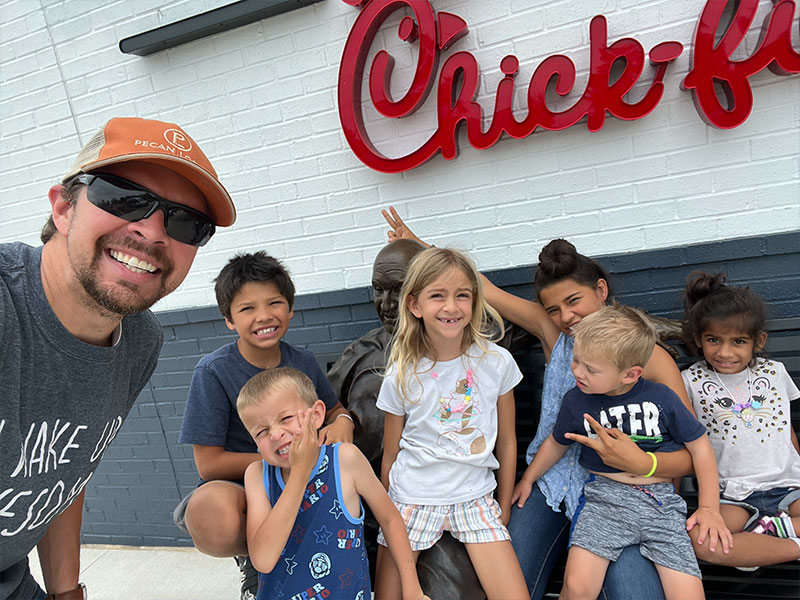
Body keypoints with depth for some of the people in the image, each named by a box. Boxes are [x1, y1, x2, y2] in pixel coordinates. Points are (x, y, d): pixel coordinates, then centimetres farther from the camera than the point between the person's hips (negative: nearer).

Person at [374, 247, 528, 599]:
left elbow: (507, 442, 4)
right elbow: (390, 456, 2)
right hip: (411, 499, 0)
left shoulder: (497, 362, -7)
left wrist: (504, 510, 9)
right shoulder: (402, 375, -8)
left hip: (475, 499, 1)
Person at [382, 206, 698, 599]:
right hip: (551, 487, 2)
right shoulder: (554, 334, 3)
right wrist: (419, 246, 7)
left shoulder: (650, 358, -5)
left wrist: (643, 463, -28)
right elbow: (483, 288, 5)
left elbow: (690, 455, -7)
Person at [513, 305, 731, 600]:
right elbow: (557, 443, 18)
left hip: (661, 501, 1)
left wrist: (709, 508, 6)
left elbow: (699, 446, 8)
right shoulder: (576, 401, -1)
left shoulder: (662, 398, -5)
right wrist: (527, 479, 29)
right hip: (604, 499, 0)